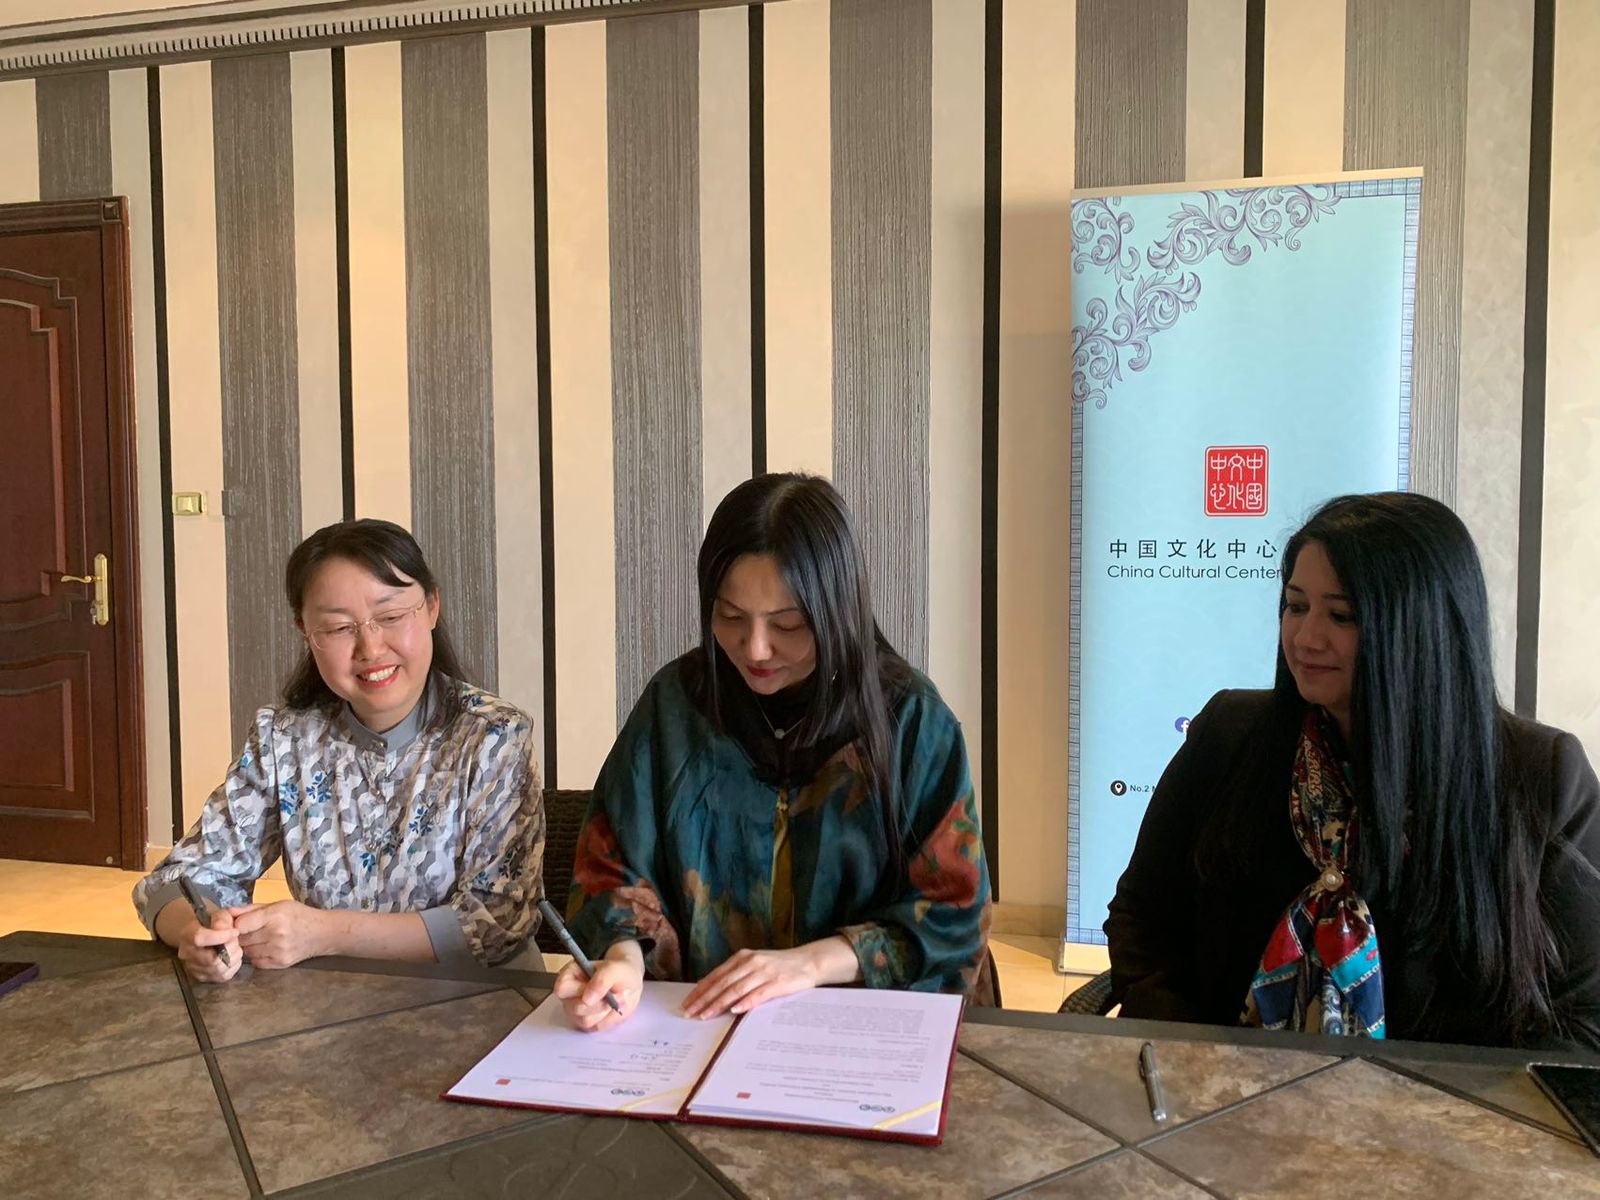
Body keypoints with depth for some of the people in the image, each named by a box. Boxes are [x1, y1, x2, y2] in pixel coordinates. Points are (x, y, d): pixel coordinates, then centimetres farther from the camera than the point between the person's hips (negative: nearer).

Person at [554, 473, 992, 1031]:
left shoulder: (912, 721, -5)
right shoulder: (674, 703, 0)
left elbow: (953, 916, -4)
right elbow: (611, 870, 3)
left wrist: (811, 962, -17)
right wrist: (624, 957, -18)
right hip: (690, 1020, 1)